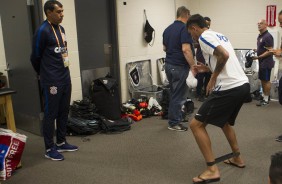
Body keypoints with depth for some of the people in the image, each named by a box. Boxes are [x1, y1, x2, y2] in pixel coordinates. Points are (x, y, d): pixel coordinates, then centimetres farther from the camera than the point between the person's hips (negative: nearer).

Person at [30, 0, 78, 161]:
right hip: (52, 81, -8)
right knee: (51, 114, 2)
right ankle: (50, 149, 14)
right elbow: (35, 58, -7)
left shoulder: (61, 29, 12)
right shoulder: (43, 31, -13)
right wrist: (44, 75, 8)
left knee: (64, 112, 15)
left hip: (66, 78, 8)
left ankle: (61, 143, 29)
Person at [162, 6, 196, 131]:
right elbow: (186, 49, -23)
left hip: (168, 65, 8)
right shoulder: (185, 28, -14)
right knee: (178, 96, 1)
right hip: (180, 67, -8)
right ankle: (174, 123, 9)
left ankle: (176, 117, 28)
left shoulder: (167, 29, 11)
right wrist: (194, 66, -18)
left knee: (174, 94, 18)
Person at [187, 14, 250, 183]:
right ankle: (238, 158, 39)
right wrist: (207, 68, 25)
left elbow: (224, 55, -22)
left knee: (196, 124, -2)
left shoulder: (204, 36, -6)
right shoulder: (220, 35, 21)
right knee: (224, 122, 31)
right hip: (244, 85, 10)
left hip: (229, 89, -10)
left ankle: (213, 170, -2)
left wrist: (213, 78, -11)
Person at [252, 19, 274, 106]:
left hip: (266, 62, -9)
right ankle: (263, 96, 25)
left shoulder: (268, 36, -15)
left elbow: (269, 51, -19)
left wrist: (258, 57, -23)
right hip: (261, 62, 9)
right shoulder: (259, 36, 12)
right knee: (262, 80, 14)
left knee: (266, 81, -2)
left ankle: (266, 100, 5)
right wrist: (255, 51, 8)